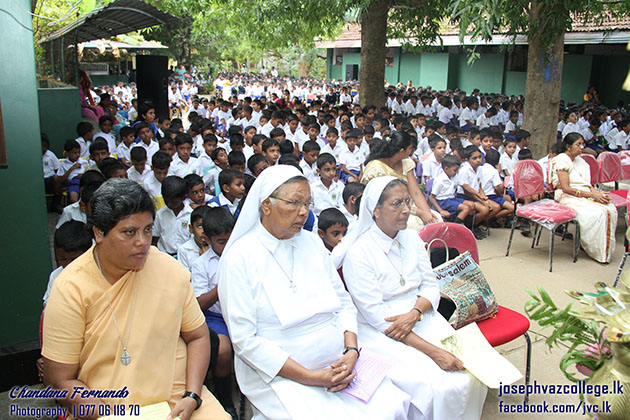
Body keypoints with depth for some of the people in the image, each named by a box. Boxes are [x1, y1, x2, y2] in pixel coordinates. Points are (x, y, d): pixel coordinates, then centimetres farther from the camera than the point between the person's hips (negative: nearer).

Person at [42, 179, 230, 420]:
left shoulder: (171, 271, -2)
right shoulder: (71, 289, -8)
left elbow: (197, 336, 8)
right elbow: (62, 382, -5)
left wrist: (192, 397, -4)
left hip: (176, 397, 1)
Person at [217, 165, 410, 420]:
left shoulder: (312, 243, 11)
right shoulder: (239, 258, -8)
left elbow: (343, 303, 12)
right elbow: (245, 339, -13)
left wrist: (351, 352, -7)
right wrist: (311, 378, -16)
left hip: (339, 362, 5)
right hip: (281, 375, -5)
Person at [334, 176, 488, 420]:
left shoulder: (412, 238, 7)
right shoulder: (357, 254, -14)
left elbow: (431, 285, 8)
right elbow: (376, 315, -17)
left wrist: (414, 313, -16)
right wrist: (433, 351, -22)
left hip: (422, 320, 6)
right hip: (380, 333, -6)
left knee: (470, 375, -14)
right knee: (438, 387, -23)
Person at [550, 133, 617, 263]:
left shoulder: (579, 161, 18)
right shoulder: (561, 161, -8)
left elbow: (587, 184, 16)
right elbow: (566, 188, -17)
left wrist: (598, 193, -5)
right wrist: (592, 195, -17)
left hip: (585, 195, 7)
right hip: (568, 198, -7)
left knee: (611, 209, -19)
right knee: (598, 213, -29)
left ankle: (607, 250, -12)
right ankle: (598, 252, -15)